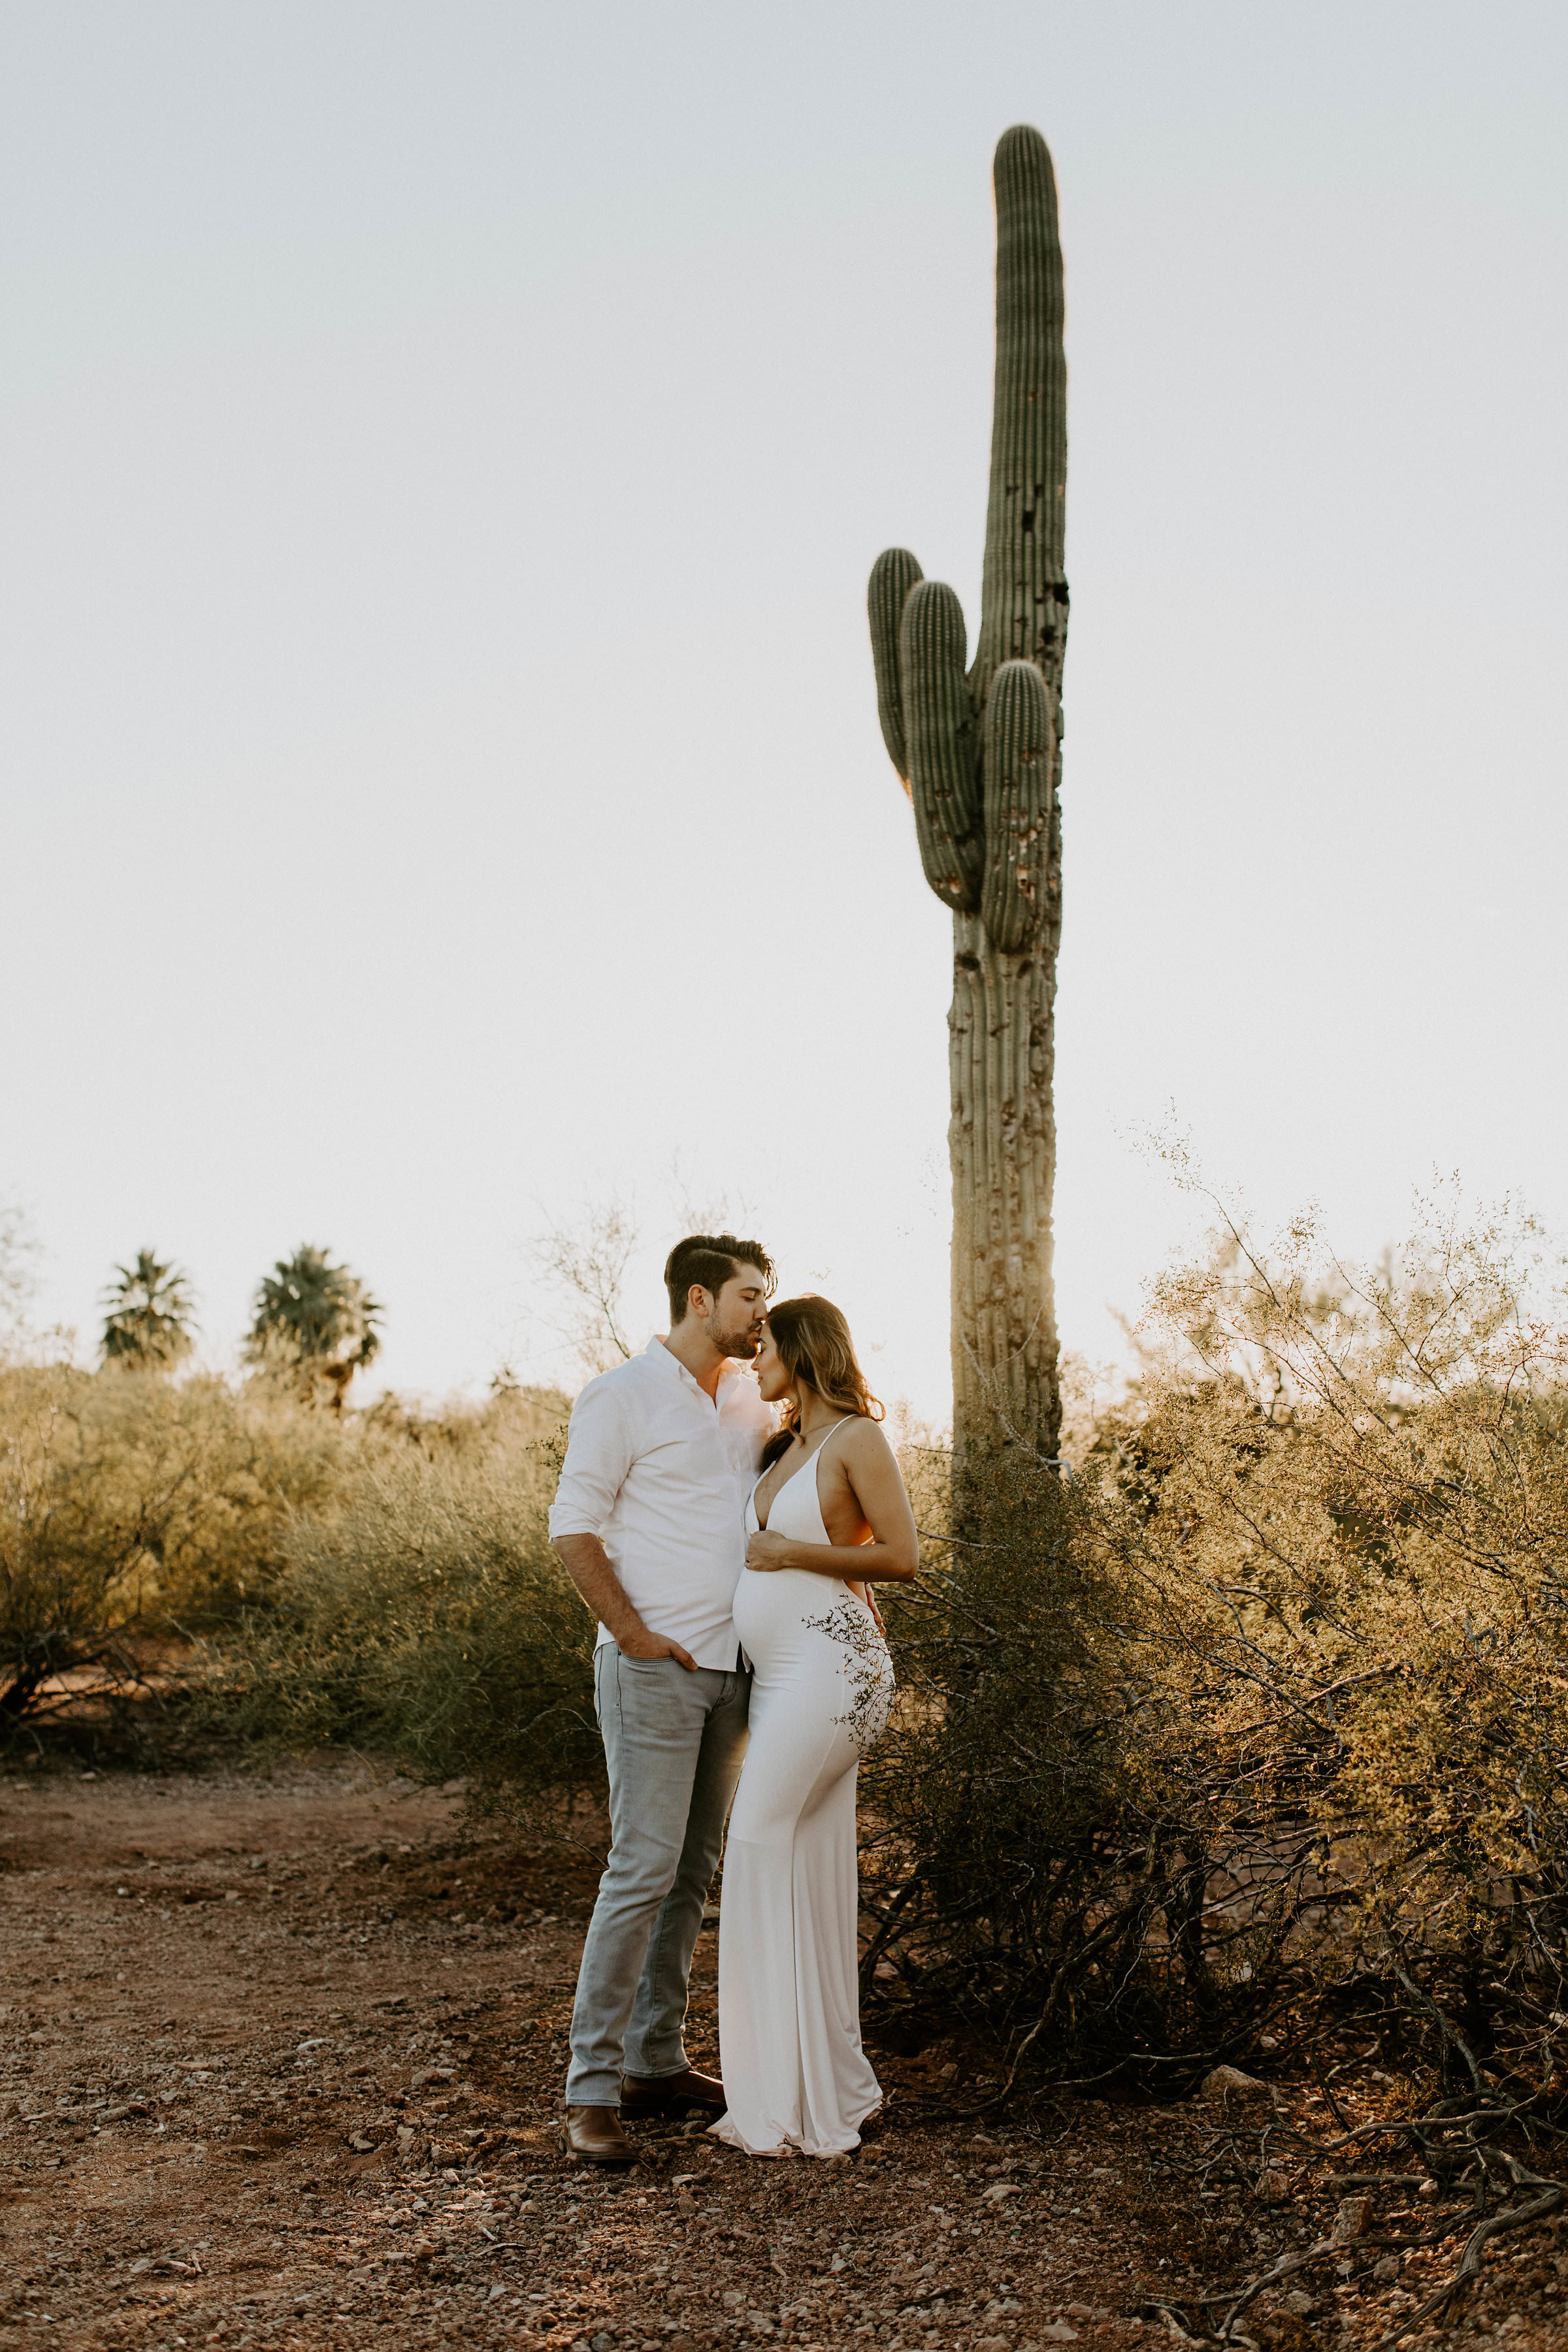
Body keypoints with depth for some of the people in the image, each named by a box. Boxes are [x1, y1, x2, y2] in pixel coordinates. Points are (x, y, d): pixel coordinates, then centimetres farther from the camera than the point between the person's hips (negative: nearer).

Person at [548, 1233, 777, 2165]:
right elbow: (574, 1526, -11)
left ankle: (658, 2061, 23)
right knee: (643, 1869, -9)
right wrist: (633, 1633, -14)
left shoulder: (750, 1399, 12)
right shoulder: (623, 1396, -9)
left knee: (694, 1871, 12)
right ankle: (593, 2089, -1)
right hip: (655, 1667, -7)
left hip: (733, 1669, 7)